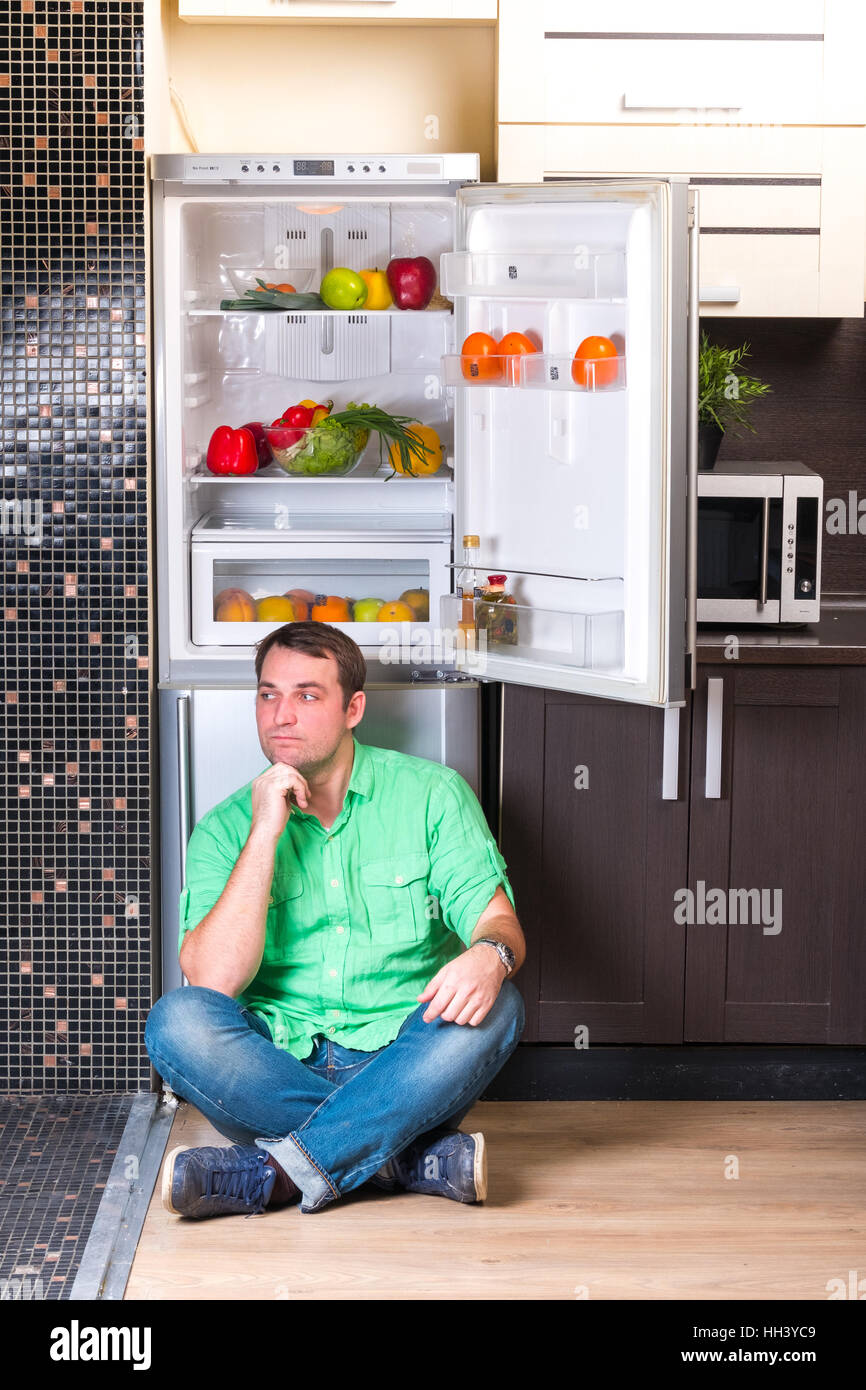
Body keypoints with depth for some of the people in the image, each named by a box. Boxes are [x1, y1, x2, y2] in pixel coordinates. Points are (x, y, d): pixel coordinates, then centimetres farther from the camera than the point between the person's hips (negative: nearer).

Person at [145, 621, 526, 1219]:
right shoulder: (226, 829, 3)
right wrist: (265, 833, -15)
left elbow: (498, 922, -4)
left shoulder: (432, 793, 3)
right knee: (177, 1020, -28)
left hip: (402, 1065, 0)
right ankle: (423, 1160, -27)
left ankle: (267, 1175, -30)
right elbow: (213, 981, -11)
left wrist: (490, 954, -30)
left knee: (494, 1007, -29)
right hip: (277, 1072, 1)